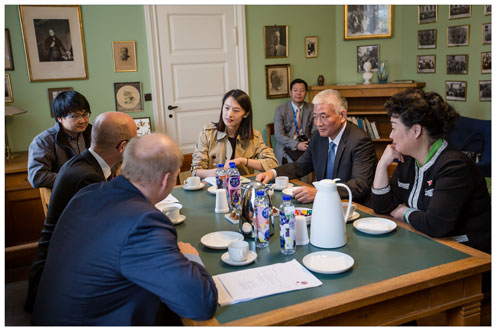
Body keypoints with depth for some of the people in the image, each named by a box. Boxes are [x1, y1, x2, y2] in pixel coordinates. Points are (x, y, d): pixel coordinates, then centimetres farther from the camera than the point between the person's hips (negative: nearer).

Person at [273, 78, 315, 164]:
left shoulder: (312, 109, 9)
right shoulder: (280, 110, 2)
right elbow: (279, 135, -6)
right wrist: (296, 144, -20)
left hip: (306, 145, 3)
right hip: (288, 147, -2)